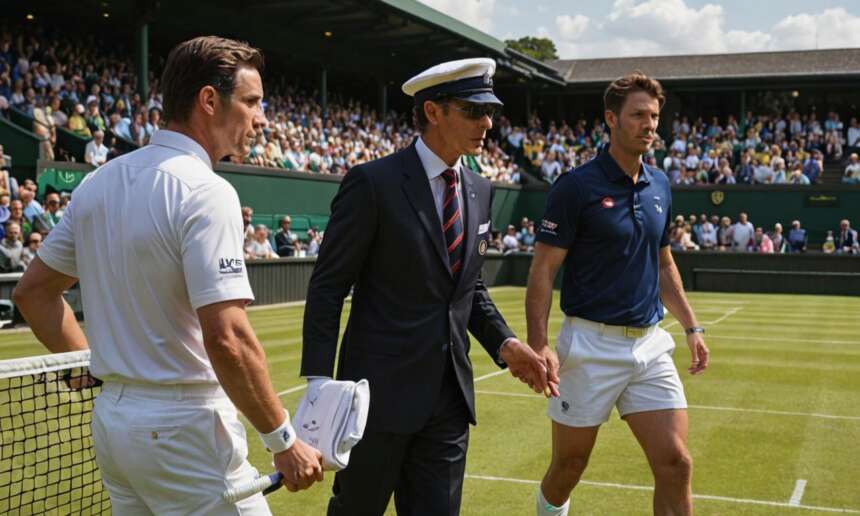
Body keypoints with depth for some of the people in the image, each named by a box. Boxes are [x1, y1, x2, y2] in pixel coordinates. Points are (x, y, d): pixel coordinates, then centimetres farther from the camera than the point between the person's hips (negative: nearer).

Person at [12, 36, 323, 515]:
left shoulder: (98, 182, 6)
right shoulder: (205, 192, -18)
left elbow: (33, 291, 14)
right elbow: (227, 339, -25)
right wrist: (284, 441, -17)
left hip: (111, 417, 8)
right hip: (184, 428, -8)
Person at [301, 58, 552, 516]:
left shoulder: (479, 192, 8)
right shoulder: (373, 183, -11)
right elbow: (327, 287, -9)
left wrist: (504, 344, 2)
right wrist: (319, 381, -15)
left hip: (450, 394, 5)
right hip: (381, 391, -5)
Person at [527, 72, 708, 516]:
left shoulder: (659, 186, 10)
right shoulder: (577, 186, -9)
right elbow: (542, 270, -12)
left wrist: (691, 327, 16)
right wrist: (538, 344, -21)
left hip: (650, 345, 5)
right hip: (591, 346, -5)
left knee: (675, 464, -3)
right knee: (568, 467, 9)